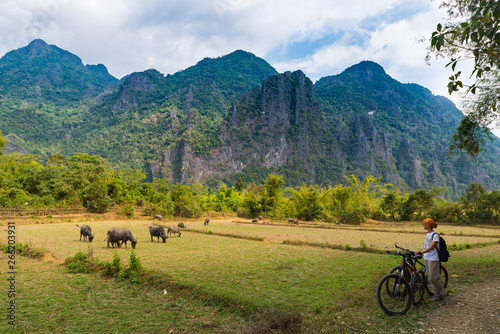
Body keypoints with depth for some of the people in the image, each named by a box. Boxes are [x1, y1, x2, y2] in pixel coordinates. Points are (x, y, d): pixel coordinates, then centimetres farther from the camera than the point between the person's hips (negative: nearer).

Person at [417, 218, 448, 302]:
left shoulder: (435, 235, -16)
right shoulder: (427, 234, 11)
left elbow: (431, 247, -24)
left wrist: (421, 252, -32)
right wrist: (423, 253, 17)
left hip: (433, 259, -8)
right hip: (426, 258, 8)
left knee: (433, 278, -6)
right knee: (429, 278, 10)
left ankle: (443, 293, 14)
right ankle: (437, 295, 19)